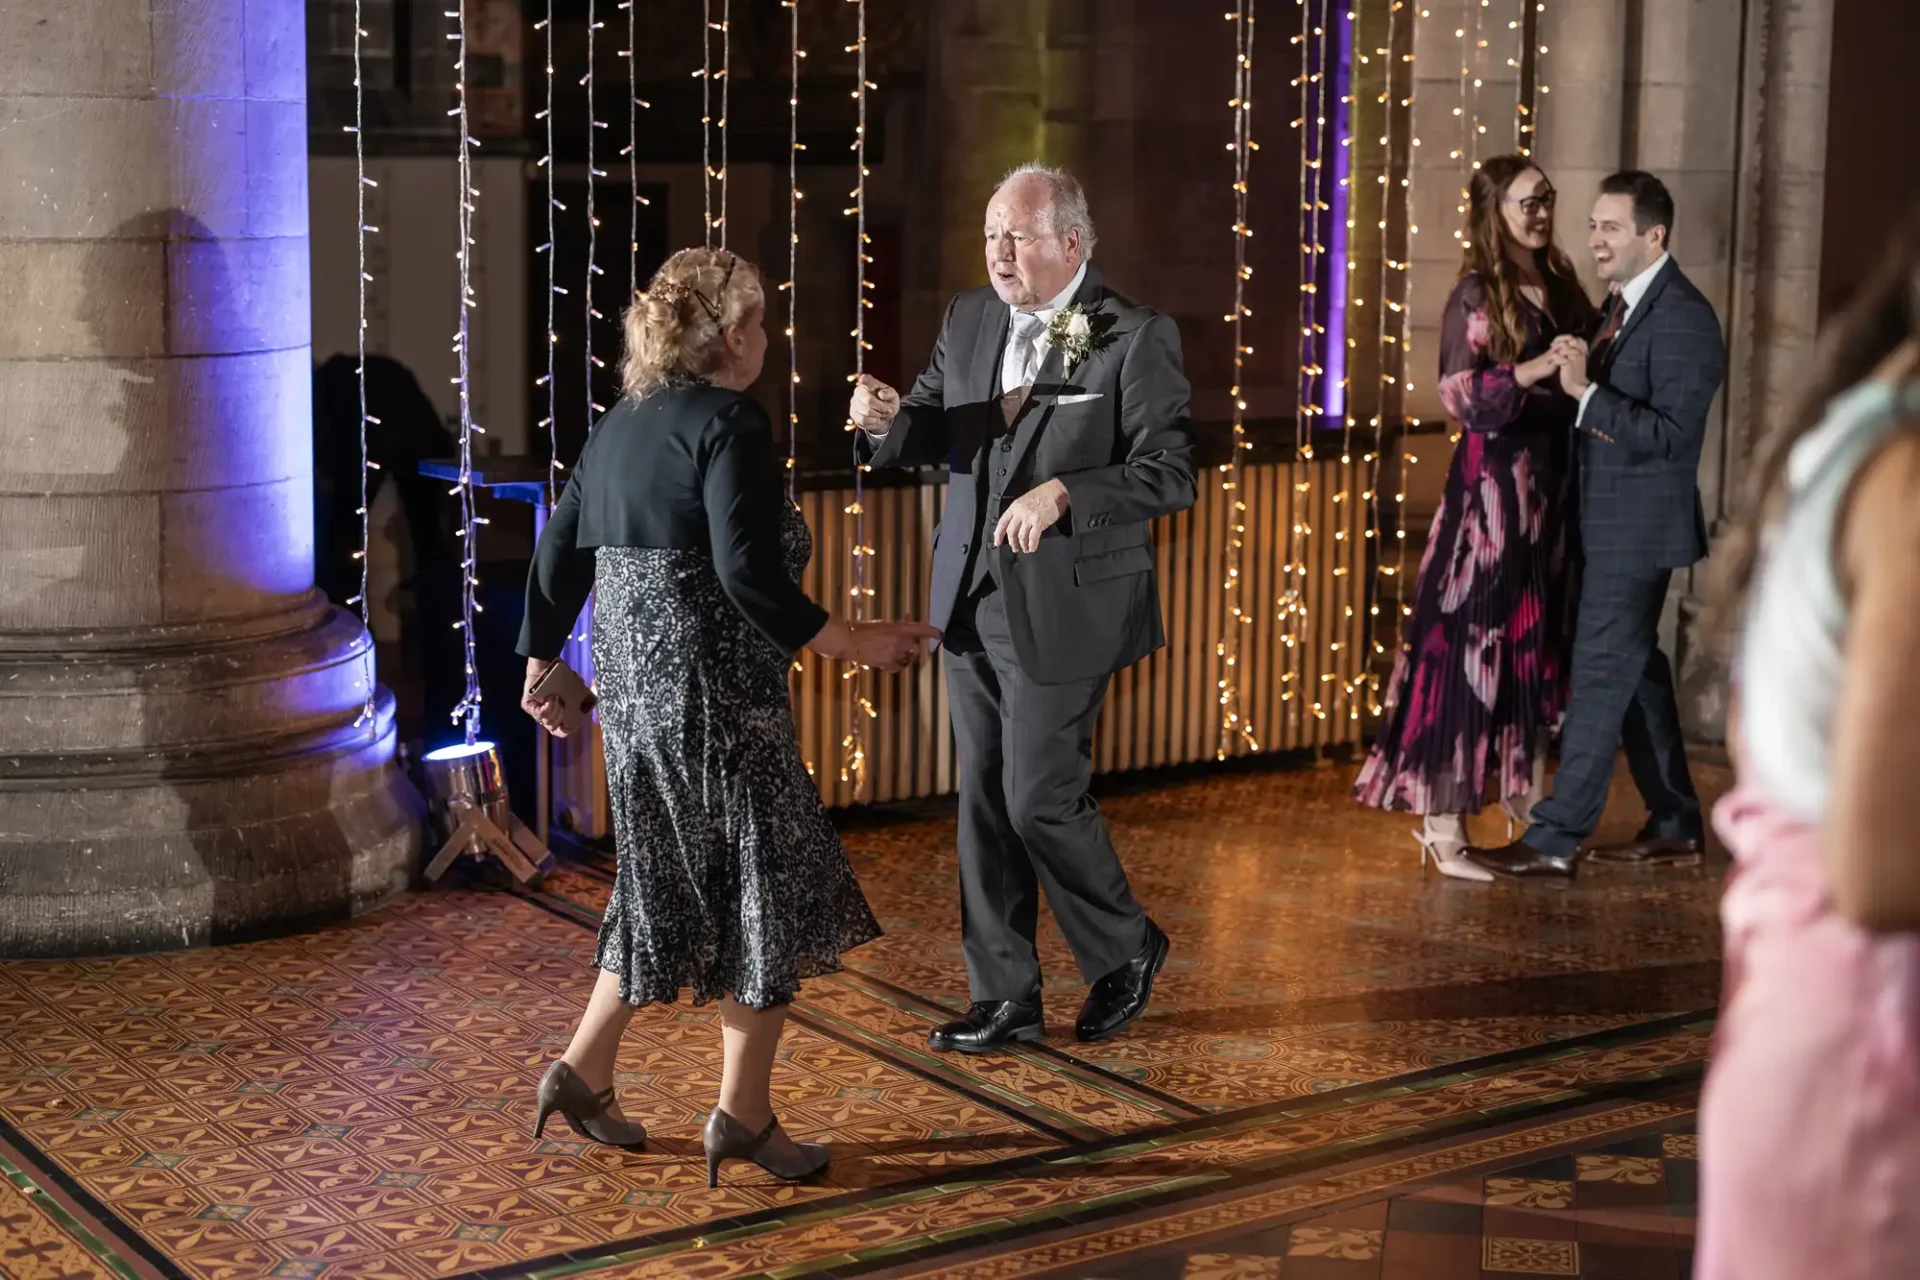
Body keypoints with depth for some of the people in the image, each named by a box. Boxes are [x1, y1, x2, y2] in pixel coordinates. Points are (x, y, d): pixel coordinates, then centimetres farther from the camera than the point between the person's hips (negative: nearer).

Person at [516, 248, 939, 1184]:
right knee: (765, 886, 3)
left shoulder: (620, 425, 12)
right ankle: (742, 1115, 7)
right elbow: (748, 574, -22)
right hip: (712, 688, -9)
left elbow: (560, 549, 16)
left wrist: (540, 660, 25)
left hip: (631, 683, 9)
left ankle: (583, 1071, 21)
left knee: (671, 881, 19)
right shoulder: (728, 425, -14)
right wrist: (850, 643, -13)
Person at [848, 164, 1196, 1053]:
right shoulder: (969, 320, 7)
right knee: (984, 803, 10)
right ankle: (1004, 996, 20)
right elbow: (929, 434, 11)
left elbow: (1169, 474, -15)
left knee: (1040, 797, -5)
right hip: (972, 601, 6)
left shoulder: (1135, 339, -11)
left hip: (1063, 607, -6)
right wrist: (885, 421, -11)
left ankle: (1124, 949, 21)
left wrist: (1064, 492, -27)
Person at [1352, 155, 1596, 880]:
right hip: (1492, 486, -7)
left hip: (1552, 486, 7)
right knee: (1471, 639, -5)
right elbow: (1463, 399, -14)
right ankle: (1444, 827, -1)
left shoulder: (1559, 286, 13)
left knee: (1538, 644, 11)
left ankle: (1529, 808, 21)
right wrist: (1539, 369, -22)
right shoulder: (1477, 294, -7)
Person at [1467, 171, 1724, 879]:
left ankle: (1556, 839, -1)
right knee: (1635, 669, 16)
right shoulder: (1623, 305, 11)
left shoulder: (1683, 317, -17)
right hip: (1609, 522, 10)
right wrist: (1574, 375, 0)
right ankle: (1675, 826, 26)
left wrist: (1587, 391, -27)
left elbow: (1670, 433, -22)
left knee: (1601, 674, -6)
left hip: (1639, 526, -10)